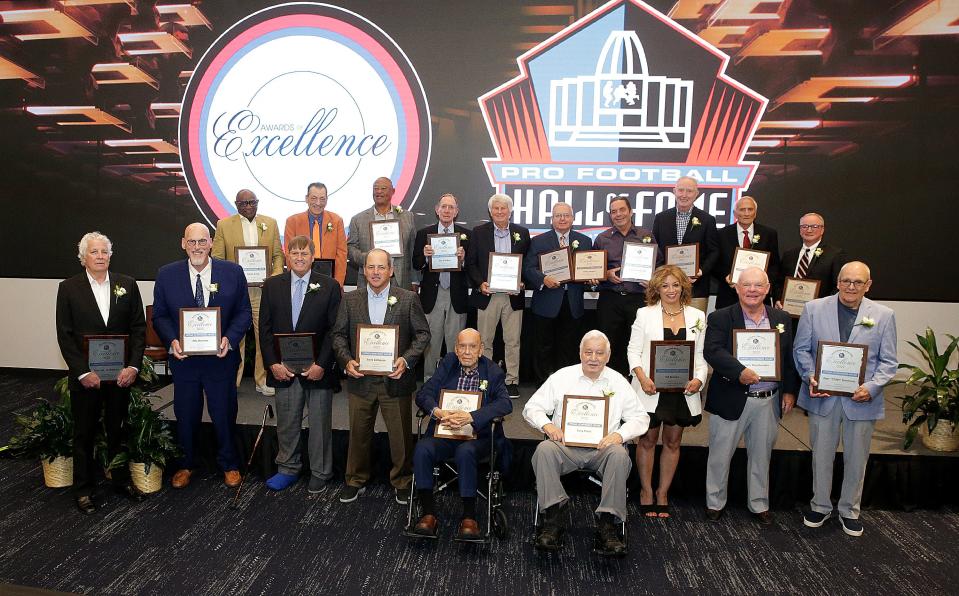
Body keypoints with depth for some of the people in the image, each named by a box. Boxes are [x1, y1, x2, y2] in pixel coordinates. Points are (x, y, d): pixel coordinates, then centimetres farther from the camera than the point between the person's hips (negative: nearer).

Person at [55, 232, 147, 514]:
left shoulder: (127, 285, 2)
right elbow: (65, 335, -4)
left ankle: (121, 480, 29)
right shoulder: (69, 288, -2)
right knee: (84, 433, 11)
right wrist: (82, 372, -12)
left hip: (121, 373, 1)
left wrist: (133, 366, -9)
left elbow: (139, 328, 0)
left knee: (118, 429, 14)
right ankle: (83, 489, 25)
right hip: (85, 375, -1)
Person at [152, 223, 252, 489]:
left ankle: (228, 464, 34)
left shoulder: (233, 272, -5)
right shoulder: (167, 274, -2)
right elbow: (159, 315, 3)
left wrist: (230, 339, -17)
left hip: (221, 358, -1)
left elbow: (244, 312, -2)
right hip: (183, 359, 1)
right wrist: (172, 340, -15)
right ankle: (185, 464, 39)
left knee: (224, 414, 13)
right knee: (185, 416, 17)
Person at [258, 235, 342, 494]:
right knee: (286, 422, 13)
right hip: (284, 369, 2)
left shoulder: (330, 286, -2)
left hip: (317, 369, -2)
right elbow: (265, 328, 5)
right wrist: (273, 363, -4)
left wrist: (321, 364, -12)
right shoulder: (272, 286, 6)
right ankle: (288, 468, 32)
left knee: (320, 423, 8)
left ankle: (320, 473, 24)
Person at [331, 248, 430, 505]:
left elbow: (423, 334, -2)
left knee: (401, 436, 10)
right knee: (358, 434, 15)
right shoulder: (350, 299, 3)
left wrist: (406, 360, -16)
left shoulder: (408, 299, -3)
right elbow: (339, 334, 5)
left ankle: (402, 482, 30)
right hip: (361, 379, 2)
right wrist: (346, 360, -11)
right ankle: (356, 481, 34)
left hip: (396, 380, -1)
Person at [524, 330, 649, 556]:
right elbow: (532, 408, 8)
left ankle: (607, 524, -27)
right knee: (544, 449, -31)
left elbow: (640, 418, 10)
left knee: (619, 454, -32)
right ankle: (553, 517, -25)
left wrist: (620, 434, -10)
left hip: (602, 447, 0)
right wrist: (547, 425, -14)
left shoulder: (618, 382, 11)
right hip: (565, 445, 0)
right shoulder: (561, 377, 8)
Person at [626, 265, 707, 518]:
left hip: (682, 390, 2)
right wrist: (642, 378, -17)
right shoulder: (645, 314, 0)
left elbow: (702, 355, 6)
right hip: (652, 389, -2)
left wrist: (699, 379, -11)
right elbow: (633, 350, -2)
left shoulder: (697, 316, 6)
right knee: (647, 440, 8)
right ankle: (646, 491, 25)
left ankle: (663, 493, 28)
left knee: (672, 442, 13)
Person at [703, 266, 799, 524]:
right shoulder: (720, 318, -6)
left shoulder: (781, 319, 7)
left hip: (769, 401, 4)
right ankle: (715, 502, 25)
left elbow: (789, 358, 11)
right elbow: (712, 351, -20)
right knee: (720, 455, 8)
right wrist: (739, 371, -32)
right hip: (732, 399, -3)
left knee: (761, 456, 17)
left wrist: (790, 391, 4)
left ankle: (759, 504, 34)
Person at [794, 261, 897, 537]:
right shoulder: (814, 309, -2)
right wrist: (810, 377, -15)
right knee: (821, 455, 13)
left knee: (856, 459, 13)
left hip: (861, 400, 0)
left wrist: (872, 387, -15)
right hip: (823, 397, 0)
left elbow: (888, 361, 0)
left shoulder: (883, 315, -1)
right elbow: (801, 349, 1)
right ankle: (820, 506, 32)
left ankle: (849, 511, 33)